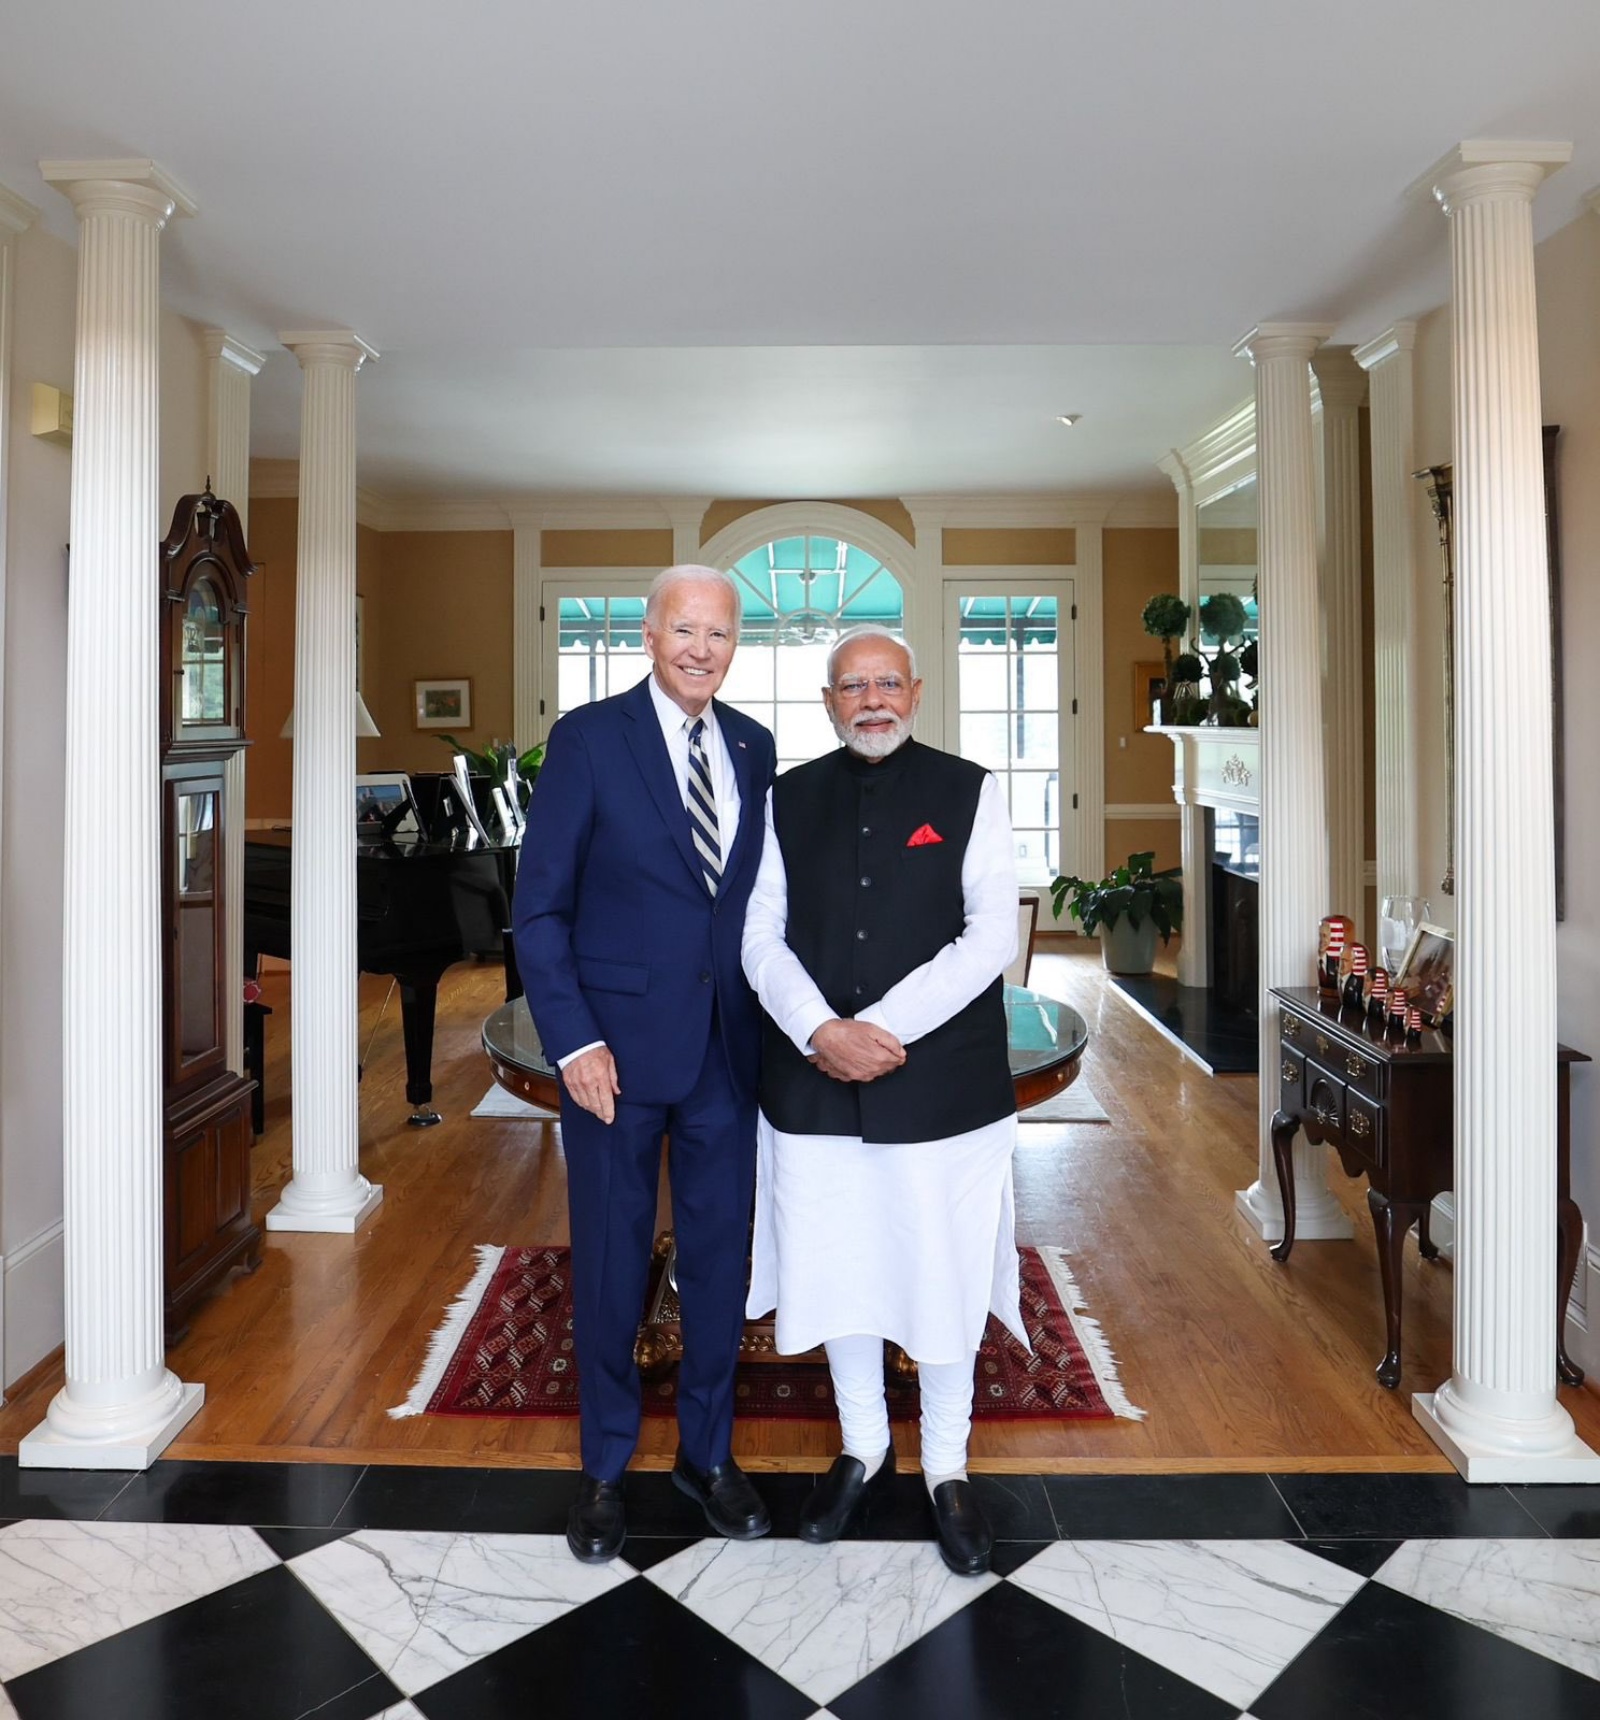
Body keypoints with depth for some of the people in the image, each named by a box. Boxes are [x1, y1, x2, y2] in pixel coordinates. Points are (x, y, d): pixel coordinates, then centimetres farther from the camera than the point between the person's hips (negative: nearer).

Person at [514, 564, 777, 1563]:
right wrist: (574, 1040, -13)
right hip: (618, 1048, -3)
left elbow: (762, 894, 10)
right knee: (611, 1264, 10)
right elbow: (540, 907, -7)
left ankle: (709, 1453, 34)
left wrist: (774, 1024, 4)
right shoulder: (589, 738, -7)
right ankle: (606, 1469, 31)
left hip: (728, 1047, 4)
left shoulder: (753, 747, 6)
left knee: (722, 1258, 13)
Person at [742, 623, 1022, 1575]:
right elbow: (762, 936, 2)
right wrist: (820, 1032, -15)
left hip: (941, 1081, -2)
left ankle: (949, 1468, 32)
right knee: (838, 1270, 15)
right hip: (814, 1080, 3)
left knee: (942, 1274, 8)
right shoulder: (790, 798, 6)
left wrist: (883, 1029, -16)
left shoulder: (968, 791, -1)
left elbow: (992, 935, -8)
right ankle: (864, 1447, 39)